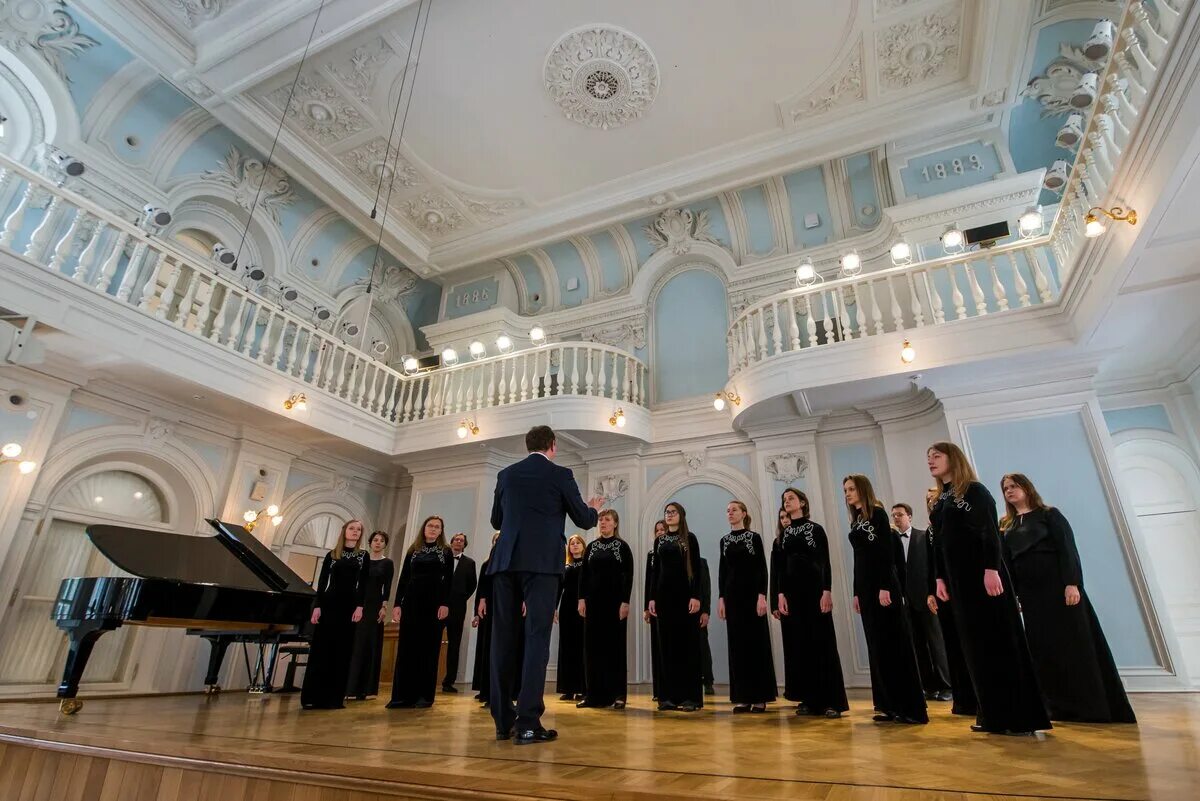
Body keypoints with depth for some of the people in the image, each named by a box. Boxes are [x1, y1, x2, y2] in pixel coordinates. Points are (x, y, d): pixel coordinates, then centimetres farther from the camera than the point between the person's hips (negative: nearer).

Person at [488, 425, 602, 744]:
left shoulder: (505, 475, 13)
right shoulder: (560, 475, 1)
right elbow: (584, 521, 6)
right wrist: (593, 509, 29)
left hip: (505, 561, 4)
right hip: (541, 562, -4)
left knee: (504, 638, 8)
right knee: (536, 637, -2)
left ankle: (503, 720, 14)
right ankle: (528, 723, -4)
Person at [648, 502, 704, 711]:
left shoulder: (689, 538, 0)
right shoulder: (659, 541, 13)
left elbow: (696, 568, -5)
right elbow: (656, 570, 12)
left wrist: (696, 596, -14)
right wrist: (652, 597, 6)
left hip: (684, 592, -4)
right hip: (664, 593, 5)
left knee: (687, 642, -2)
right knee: (667, 643, 6)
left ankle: (690, 696, 4)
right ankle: (669, 695, 12)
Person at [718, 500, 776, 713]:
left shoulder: (754, 537, -1)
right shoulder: (724, 540, 11)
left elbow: (762, 568, -6)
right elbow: (722, 570, 10)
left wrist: (762, 595, -15)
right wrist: (721, 598, 4)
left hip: (751, 591, -4)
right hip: (732, 593, 4)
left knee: (756, 641, -1)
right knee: (737, 643, 4)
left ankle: (760, 697, 6)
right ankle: (742, 697, 9)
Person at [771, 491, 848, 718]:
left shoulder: (816, 529, 3)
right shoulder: (782, 535, 12)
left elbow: (825, 562, -3)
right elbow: (778, 567, 6)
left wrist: (827, 591, -14)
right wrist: (780, 595, -5)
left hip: (814, 588, -4)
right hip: (790, 591, 4)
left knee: (822, 642, -3)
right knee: (798, 643, 4)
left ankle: (831, 700, 1)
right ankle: (809, 699, 11)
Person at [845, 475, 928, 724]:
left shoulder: (878, 513, -6)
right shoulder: (856, 521, 15)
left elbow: (888, 552, -14)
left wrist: (885, 587, -21)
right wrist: (857, 592, 14)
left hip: (883, 584, -8)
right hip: (866, 586, 8)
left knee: (895, 643, -5)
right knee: (877, 645, 8)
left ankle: (912, 707, 1)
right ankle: (890, 704, 15)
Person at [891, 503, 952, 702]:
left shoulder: (924, 536, 2)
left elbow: (933, 563, -2)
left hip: (924, 595, -2)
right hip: (903, 598, 2)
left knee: (935, 642, 3)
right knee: (917, 645, 7)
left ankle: (945, 686, 12)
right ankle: (930, 687, 15)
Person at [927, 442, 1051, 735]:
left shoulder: (975, 490, -5)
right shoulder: (941, 501, 15)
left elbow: (991, 532, -14)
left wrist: (991, 569, -23)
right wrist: (940, 578, 11)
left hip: (983, 573, -7)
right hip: (959, 578, 7)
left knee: (1001, 640, -3)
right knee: (976, 644, 8)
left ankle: (1022, 717, 5)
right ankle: (995, 716, 15)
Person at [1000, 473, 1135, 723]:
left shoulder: (1049, 514, 1)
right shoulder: (1006, 525, 12)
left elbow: (1067, 548, -8)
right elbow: (1005, 562, 9)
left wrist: (1072, 583, -19)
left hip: (1058, 587, -4)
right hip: (1029, 593, 4)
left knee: (1075, 644, -2)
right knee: (1043, 650, 4)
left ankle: (1095, 707, 7)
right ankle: (1062, 707, 11)